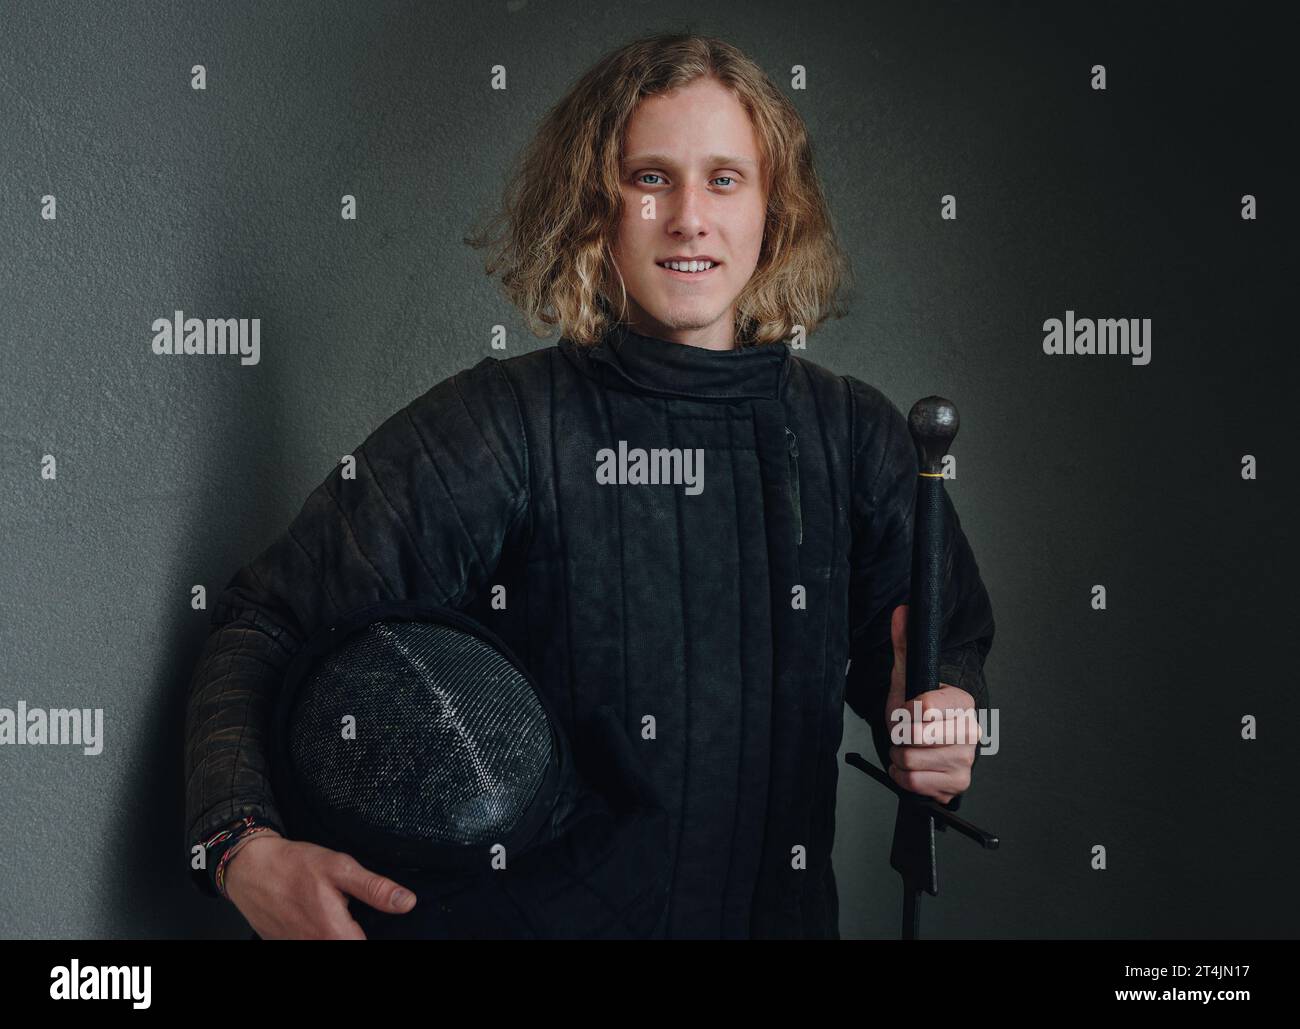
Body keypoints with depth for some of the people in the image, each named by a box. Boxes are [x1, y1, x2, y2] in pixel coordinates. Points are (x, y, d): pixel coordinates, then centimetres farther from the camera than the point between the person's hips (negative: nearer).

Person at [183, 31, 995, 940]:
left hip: (786, 909, 3)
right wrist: (247, 851, -29)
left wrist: (942, 713, -12)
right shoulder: (493, 429, -13)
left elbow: (949, 642, 11)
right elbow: (264, 630, -13)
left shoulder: (855, 434, -1)